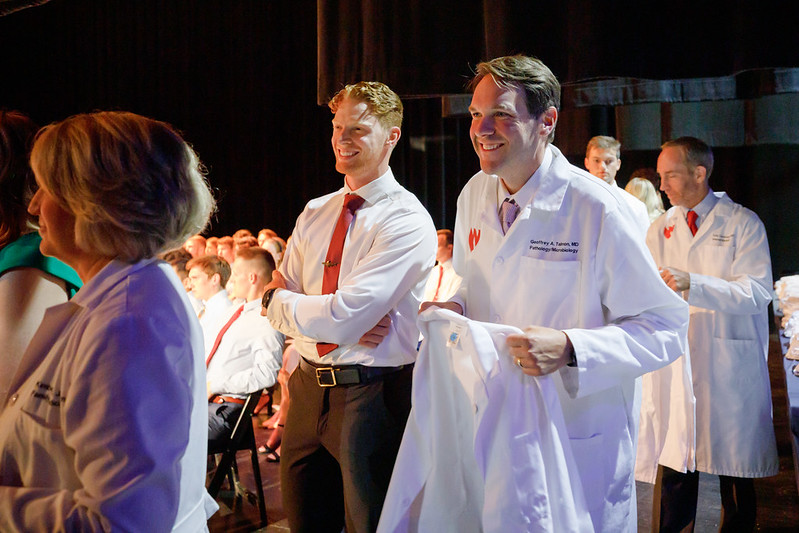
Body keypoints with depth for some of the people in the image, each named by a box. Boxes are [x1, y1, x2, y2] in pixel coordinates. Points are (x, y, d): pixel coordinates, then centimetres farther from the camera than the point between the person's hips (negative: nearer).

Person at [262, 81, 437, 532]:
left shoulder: (407, 221, -14)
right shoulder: (314, 214, 9)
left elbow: (343, 318, -22)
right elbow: (277, 308, 4)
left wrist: (281, 297, -4)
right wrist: (346, 321, -14)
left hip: (373, 394, -6)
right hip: (309, 389, 7)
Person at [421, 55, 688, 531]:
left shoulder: (597, 209, -18)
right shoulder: (475, 195, 1)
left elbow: (665, 327, -16)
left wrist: (570, 348, -30)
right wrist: (453, 309, -6)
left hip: (582, 442, -5)